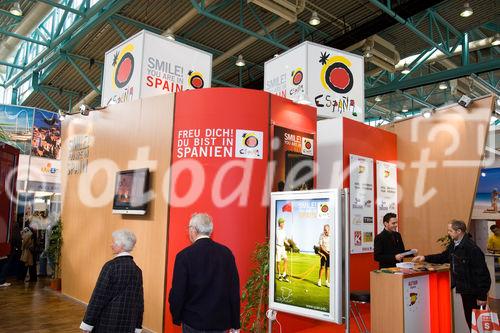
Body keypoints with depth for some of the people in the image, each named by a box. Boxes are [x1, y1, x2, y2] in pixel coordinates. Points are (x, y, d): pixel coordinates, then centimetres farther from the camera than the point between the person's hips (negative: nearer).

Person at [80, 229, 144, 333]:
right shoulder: (137, 270, 2)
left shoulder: (111, 266, -14)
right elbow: (139, 301, 7)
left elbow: (99, 296, -13)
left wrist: (87, 323, -5)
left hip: (107, 321, -5)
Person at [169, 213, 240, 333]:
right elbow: (234, 290, -2)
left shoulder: (184, 255, -14)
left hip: (193, 322, -3)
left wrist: (176, 317, 7)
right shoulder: (226, 253, -4)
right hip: (220, 322, 3)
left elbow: (177, 292, -10)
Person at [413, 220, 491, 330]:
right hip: (463, 288, 8)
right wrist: (425, 258, 6)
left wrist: (482, 296, -19)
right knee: (468, 318, 18)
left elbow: (481, 273, -22)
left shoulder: (472, 249, -24)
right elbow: (443, 257, 18)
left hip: (472, 290, -8)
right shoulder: (453, 244, 2)